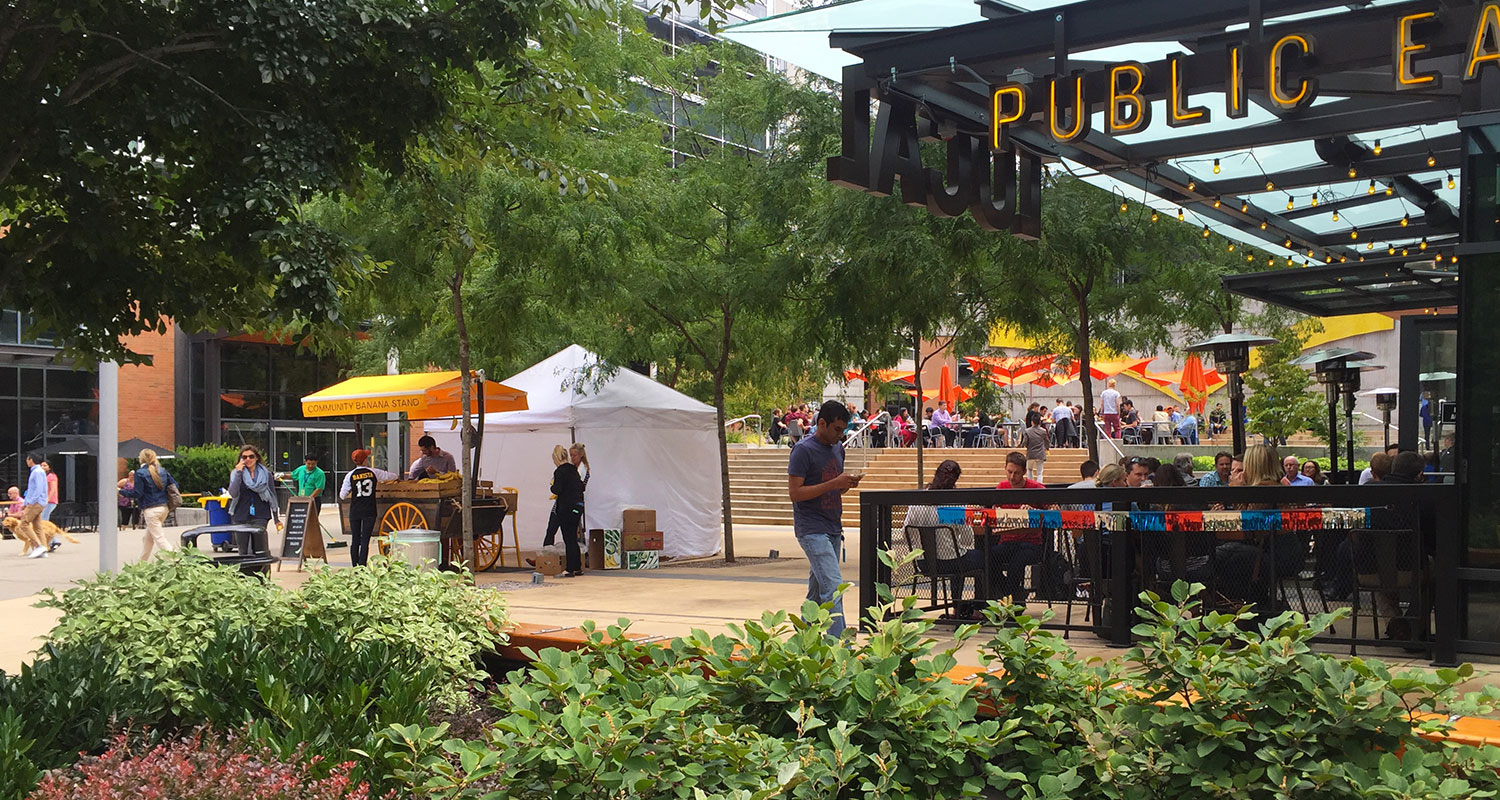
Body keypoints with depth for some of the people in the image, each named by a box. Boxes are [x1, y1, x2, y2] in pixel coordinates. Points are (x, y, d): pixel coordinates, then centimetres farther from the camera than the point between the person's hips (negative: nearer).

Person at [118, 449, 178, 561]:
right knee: (149, 536, 20)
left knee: (159, 539, -5)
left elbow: (137, 493, -12)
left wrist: (121, 490, 0)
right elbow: (174, 485, 8)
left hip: (151, 510, -7)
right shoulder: (162, 471, 8)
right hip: (163, 507, 7)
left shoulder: (140, 473, -10)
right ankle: (142, 561, 30)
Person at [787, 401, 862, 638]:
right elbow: (795, 492, -16)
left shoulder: (837, 448, 14)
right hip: (812, 530, -8)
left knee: (817, 590, 12)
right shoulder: (803, 450, -11)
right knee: (833, 588, -15)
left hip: (833, 529, 8)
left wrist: (847, 484, 0)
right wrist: (834, 484, -20)